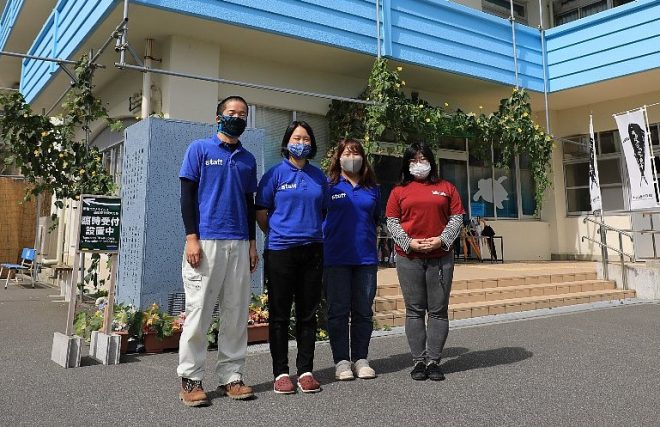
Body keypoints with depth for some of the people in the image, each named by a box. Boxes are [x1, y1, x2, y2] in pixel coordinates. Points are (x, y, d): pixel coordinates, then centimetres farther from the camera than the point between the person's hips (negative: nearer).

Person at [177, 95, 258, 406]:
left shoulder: (248, 159, 17)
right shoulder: (199, 149, 4)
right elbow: (187, 195, -1)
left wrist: (252, 243, 12)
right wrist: (191, 237, -10)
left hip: (239, 244, 5)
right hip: (206, 241, -4)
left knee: (237, 313, 5)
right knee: (198, 311, -2)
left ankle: (230, 375, 15)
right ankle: (190, 379, 9)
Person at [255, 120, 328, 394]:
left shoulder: (318, 176, 11)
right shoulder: (275, 174, 0)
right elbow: (261, 213, 2)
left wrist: (313, 233, 12)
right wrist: (278, 235, 6)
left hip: (312, 250, 4)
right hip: (280, 251, -3)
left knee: (308, 313, 8)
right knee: (280, 314, 3)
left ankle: (305, 370, 19)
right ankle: (280, 372, 14)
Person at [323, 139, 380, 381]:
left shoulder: (372, 189, 13)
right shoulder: (329, 186, 3)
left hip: (366, 258, 3)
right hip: (336, 258, -3)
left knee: (363, 311, 7)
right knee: (338, 311, 2)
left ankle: (361, 359, 18)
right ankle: (341, 361, 12)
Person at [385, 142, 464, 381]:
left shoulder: (446, 188, 12)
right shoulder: (399, 191, 9)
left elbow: (457, 218, 6)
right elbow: (392, 222, 4)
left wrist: (441, 240, -9)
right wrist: (409, 243, -10)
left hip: (441, 257, 1)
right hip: (409, 258, 0)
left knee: (438, 310, 2)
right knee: (415, 311, 3)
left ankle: (433, 361, 11)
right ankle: (418, 361, 11)